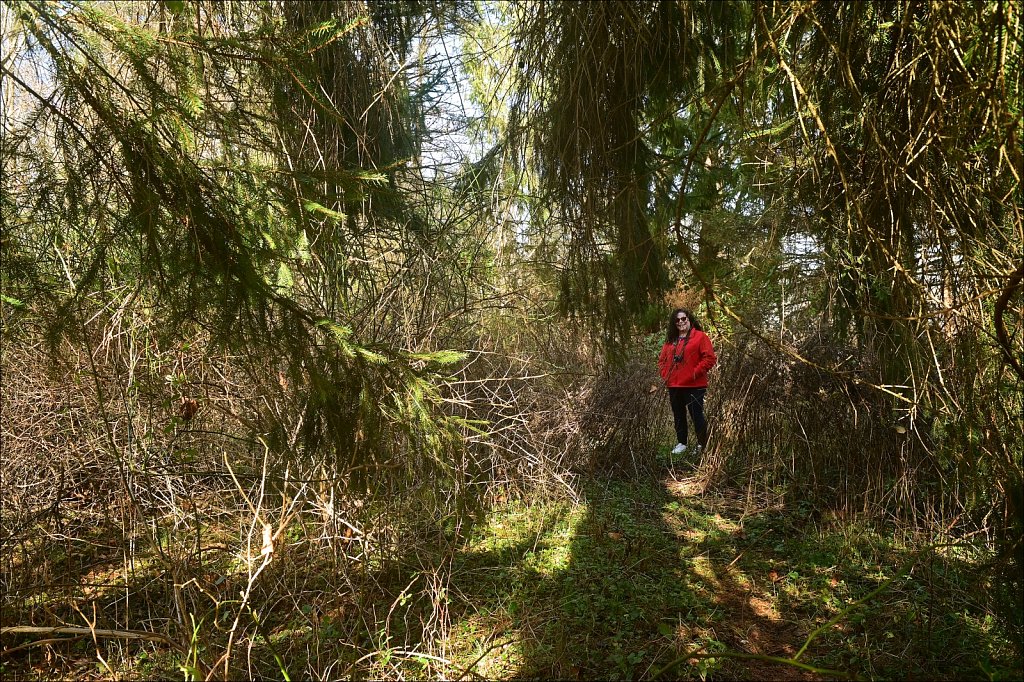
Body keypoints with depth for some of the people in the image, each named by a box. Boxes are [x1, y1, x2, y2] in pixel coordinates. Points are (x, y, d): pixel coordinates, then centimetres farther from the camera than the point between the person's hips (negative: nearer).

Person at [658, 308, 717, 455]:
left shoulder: (700, 336, -4)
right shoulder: (670, 340, 14)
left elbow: (710, 358, -12)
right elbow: (662, 360, 19)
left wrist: (695, 373, -16)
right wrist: (665, 375, 4)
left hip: (693, 386, -6)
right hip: (673, 386, 6)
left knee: (697, 415, -3)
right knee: (678, 416, 14)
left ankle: (703, 445, 8)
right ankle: (681, 443, 24)